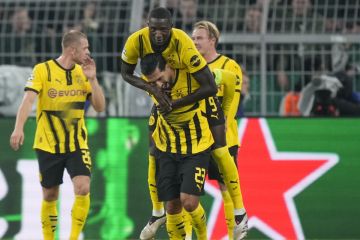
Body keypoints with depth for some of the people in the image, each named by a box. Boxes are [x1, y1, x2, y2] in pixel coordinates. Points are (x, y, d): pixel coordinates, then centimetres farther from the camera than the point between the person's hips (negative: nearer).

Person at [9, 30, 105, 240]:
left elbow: (100, 107, 3)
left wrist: (92, 79, -10)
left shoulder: (83, 72, 4)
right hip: (48, 144, -2)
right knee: (50, 196, 6)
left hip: (77, 144, 2)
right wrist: (19, 128, -35)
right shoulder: (42, 70, -9)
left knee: (83, 189, -16)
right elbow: (29, 100, -21)